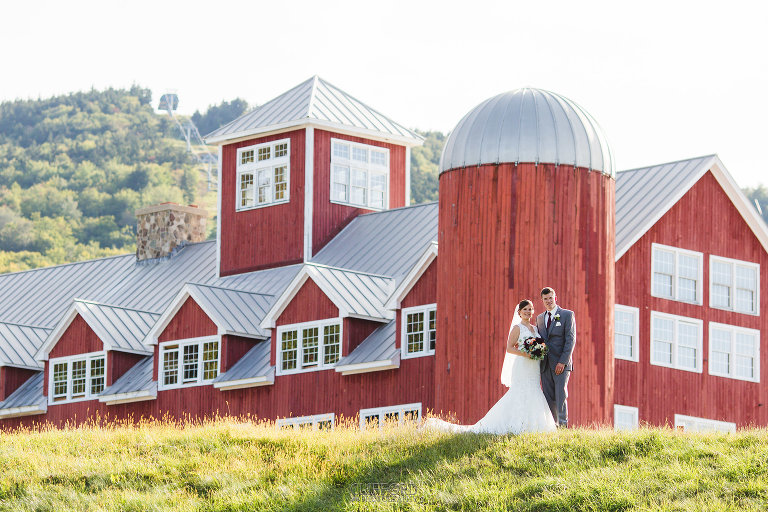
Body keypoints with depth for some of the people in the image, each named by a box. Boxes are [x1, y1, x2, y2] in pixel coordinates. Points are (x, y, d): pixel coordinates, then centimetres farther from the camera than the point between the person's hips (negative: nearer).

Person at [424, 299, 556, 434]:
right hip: (522, 367, -7)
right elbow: (509, 348, -8)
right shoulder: (517, 328, -2)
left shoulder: (535, 328, 18)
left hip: (534, 370, 7)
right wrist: (525, 354, -21)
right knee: (520, 394, -13)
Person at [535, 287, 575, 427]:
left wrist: (562, 362, -15)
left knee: (561, 396, -11)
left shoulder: (567, 315, 1)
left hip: (561, 364, -5)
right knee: (548, 398, 3)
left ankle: (562, 425, -11)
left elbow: (571, 339, -6)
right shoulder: (539, 318, 17)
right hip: (545, 365, 5)